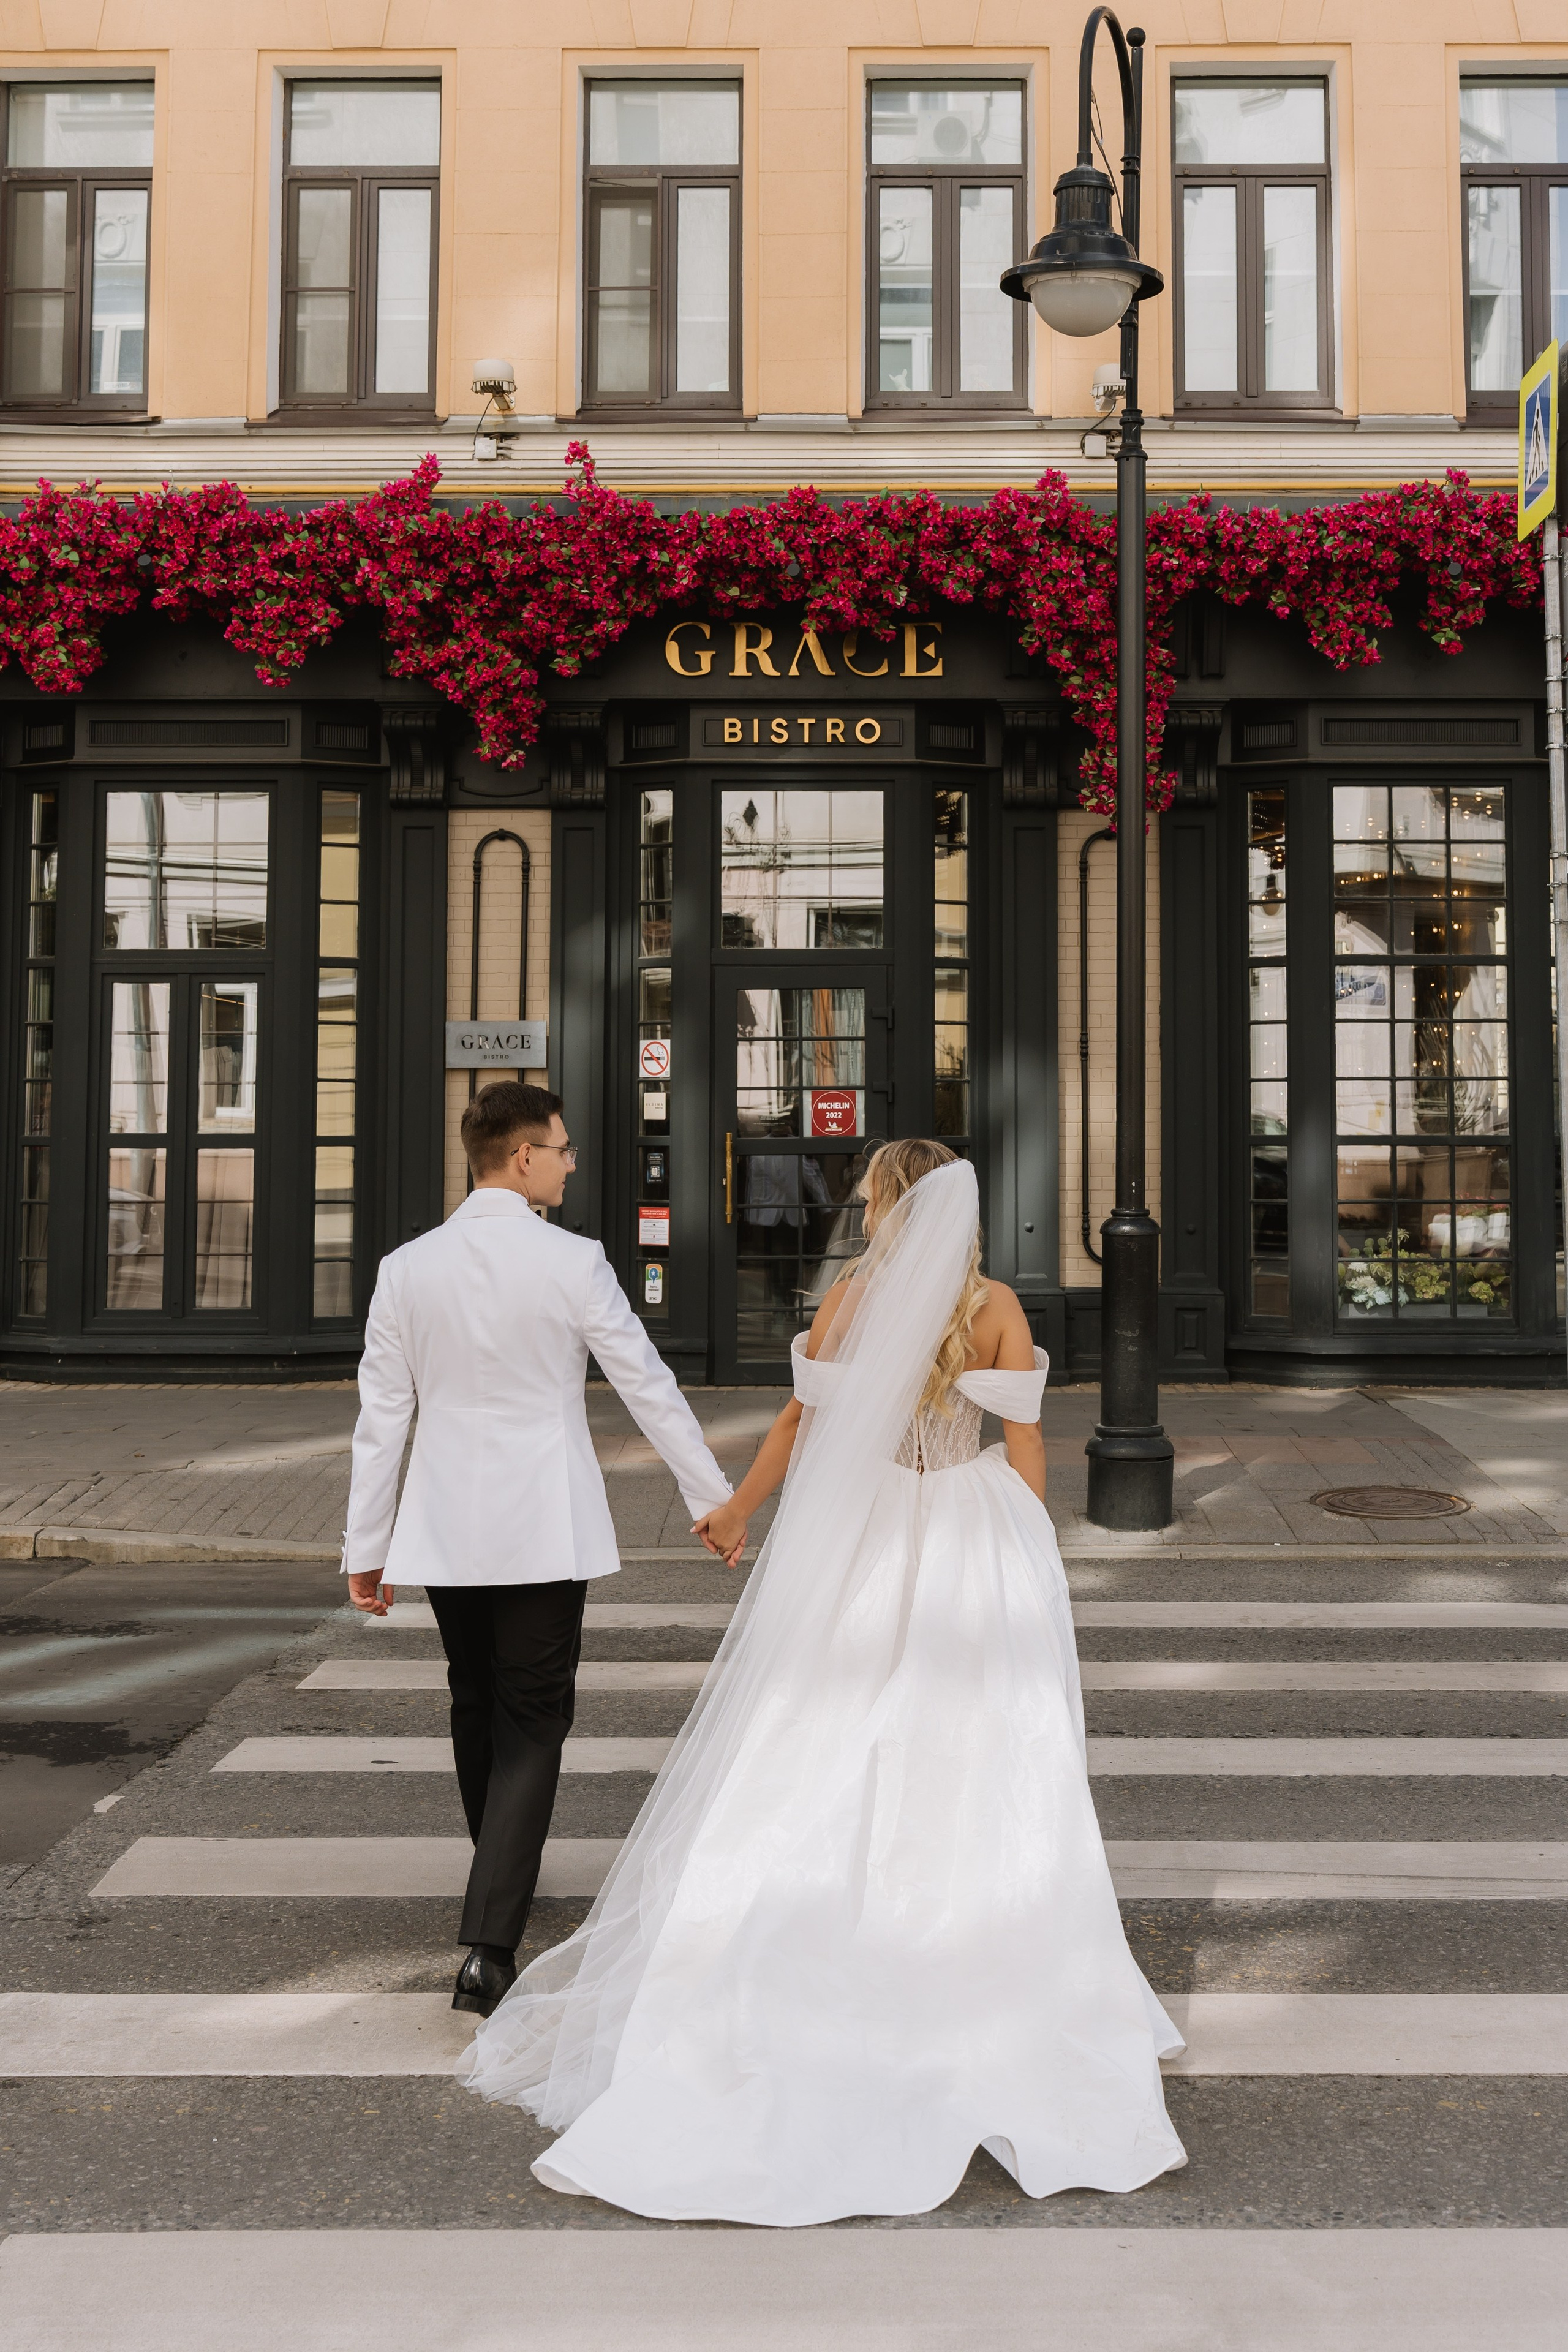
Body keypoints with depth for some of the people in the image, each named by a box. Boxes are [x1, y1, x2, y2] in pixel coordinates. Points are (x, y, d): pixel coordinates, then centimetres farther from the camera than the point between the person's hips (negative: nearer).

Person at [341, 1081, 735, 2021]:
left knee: (477, 1706, 22)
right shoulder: (571, 1262, -11)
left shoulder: (406, 1268, -2)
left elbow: (382, 1417, 1)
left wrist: (366, 1546, 9)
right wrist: (714, 1496, 6)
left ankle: (504, 1874, 43)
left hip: (445, 1529, 4)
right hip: (545, 1529, -4)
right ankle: (489, 1947, -6)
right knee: (531, 1721, 2)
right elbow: (649, 1387, -5)